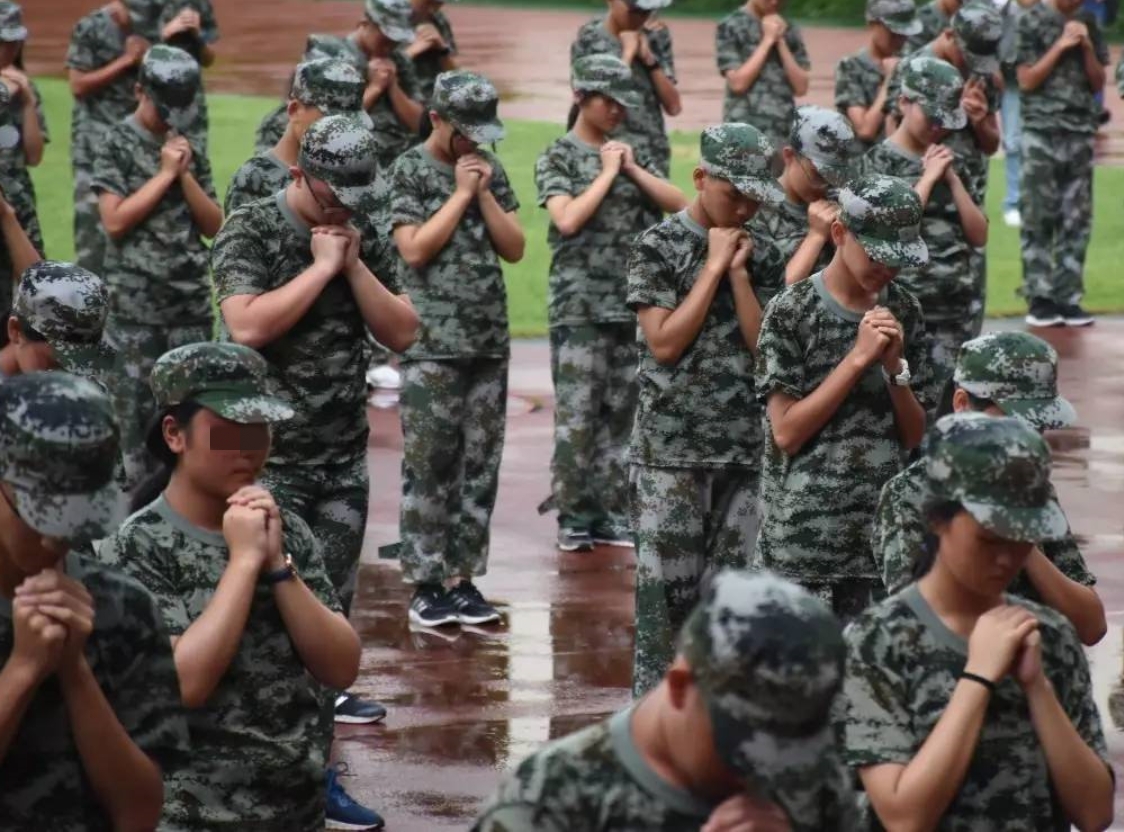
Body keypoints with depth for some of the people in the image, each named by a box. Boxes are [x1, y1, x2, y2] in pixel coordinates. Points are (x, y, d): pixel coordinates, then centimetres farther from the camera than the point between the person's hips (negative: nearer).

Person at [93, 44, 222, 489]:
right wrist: (164, 174, -11)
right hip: (136, 303, -4)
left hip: (192, 301, 5)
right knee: (138, 403, -3)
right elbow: (114, 220, -13)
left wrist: (185, 174, -5)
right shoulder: (118, 146, -4)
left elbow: (213, 225, 8)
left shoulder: (189, 150, 10)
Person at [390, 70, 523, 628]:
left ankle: (465, 579, 11)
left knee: (480, 465, 6)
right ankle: (425, 586, 1)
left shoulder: (490, 169, 13)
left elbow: (515, 248, 9)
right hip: (432, 345, -5)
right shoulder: (409, 171, -2)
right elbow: (415, 249, -12)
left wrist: (484, 193, -3)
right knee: (429, 466, -3)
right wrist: (460, 192, -9)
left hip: (490, 342, 5)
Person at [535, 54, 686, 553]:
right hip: (580, 306, -5)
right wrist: (607, 173, -7)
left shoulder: (629, 154, 15)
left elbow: (679, 204, 7)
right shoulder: (559, 158, 0)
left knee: (620, 414, 7)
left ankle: (611, 513, 12)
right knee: (577, 417, -6)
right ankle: (574, 518, 0)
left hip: (633, 303, 5)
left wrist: (633, 170, -2)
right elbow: (567, 219, -15)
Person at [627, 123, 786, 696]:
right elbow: (665, 342, -11)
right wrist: (714, 265, -8)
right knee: (667, 590, -4)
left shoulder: (761, 256, 10)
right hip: (670, 450, -4)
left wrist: (738, 272, -5)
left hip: (745, 449, 4)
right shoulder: (658, 246, -2)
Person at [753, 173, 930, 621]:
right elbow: (786, 433, -11)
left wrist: (894, 366, -8)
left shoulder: (903, 311, 7)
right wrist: (858, 358, -14)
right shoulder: (791, 312, -7)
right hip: (803, 534, -4)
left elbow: (914, 437, 10)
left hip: (883, 533, 4)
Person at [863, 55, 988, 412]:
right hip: (908, 302, -5)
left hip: (963, 302, 5)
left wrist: (952, 179, -1)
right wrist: (928, 178, -10)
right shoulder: (881, 161, -3)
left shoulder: (951, 161, 12)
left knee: (949, 403, 6)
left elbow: (979, 235, 8)